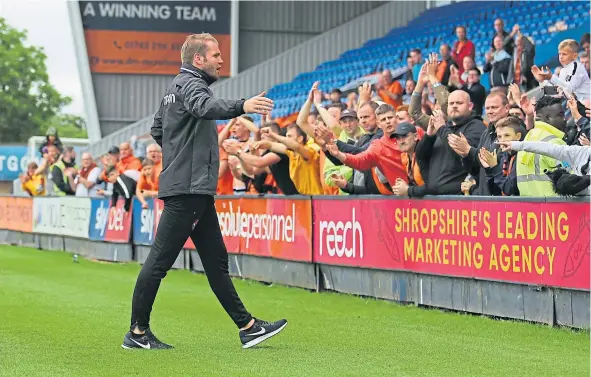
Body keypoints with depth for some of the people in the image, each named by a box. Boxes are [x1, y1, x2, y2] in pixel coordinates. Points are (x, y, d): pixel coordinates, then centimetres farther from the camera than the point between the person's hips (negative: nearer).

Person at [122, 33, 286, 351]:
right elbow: (206, 106, -35)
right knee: (159, 260, -5)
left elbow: (157, 130, 31)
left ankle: (247, 327, 12)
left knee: (216, 260, 10)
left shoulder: (176, 86, 21)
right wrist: (242, 107, -50)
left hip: (196, 192, 11)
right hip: (188, 190, -11)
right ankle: (137, 332, 0)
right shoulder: (190, 84, -10)